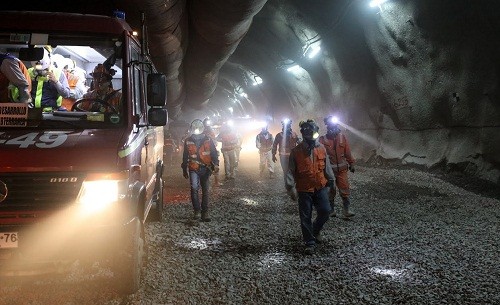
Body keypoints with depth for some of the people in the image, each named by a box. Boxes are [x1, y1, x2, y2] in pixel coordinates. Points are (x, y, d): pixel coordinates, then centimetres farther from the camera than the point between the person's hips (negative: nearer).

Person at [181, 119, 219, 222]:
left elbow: (214, 154, 5)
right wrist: (184, 170, 16)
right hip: (193, 169, 0)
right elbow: (185, 157, 13)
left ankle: (205, 213, 10)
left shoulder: (208, 140, 2)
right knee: (194, 188, -16)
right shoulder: (188, 141, 4)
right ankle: (196, 211, -7)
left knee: (205, 191, 3)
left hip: (205, 169, 0)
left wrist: (215, 165, -11)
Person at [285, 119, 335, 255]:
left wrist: (330, 179, 15)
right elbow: (290, 171, -8)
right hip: (304, 190, -3)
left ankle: (316, 230, 25)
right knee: (306, 217, 3)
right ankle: (310, 243, 17)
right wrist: (291, 188, -14)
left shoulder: (321, 148, 0)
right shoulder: (296, 151, -10)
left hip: (320, 187, 3)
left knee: (325, 211, -5)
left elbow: (326, 166, 11)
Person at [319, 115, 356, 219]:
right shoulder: (323, 139, -7)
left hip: (342, 169, 2)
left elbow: (348, 152, 7)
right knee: (330, 192, 10)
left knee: (345, 191, -1)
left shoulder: (342, 137, 1)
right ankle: (331, 211, 23)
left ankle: (345, 212, 5)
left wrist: (351, 164, 10)